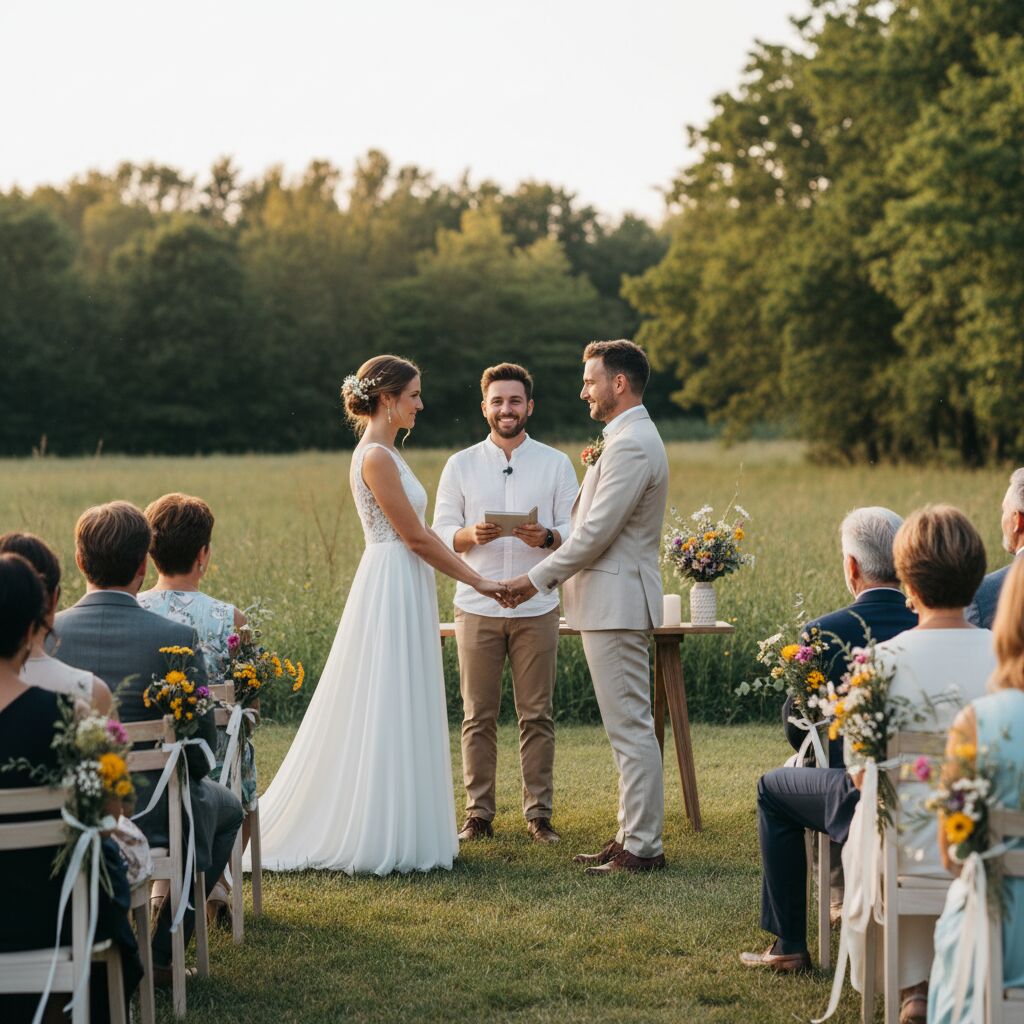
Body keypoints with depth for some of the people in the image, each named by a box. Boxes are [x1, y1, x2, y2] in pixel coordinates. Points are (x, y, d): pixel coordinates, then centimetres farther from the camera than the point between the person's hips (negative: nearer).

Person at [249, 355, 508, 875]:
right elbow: (416, 538, -15)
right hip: (392, 592, -10)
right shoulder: (376, 457, -15)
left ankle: (396, 832, 17)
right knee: (386, 715, -5)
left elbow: (422, 534, 17)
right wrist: (475, 581, -8)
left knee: (398, 714, 12)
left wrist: (475, 576, 14)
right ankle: (378, 839, 1)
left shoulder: (385, 453, 15)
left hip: (402, 594, 10)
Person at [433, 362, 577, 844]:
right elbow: (440, 532, 6)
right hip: (477, 607, 0)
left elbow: (577, 532, 5)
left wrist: (547, 537, -17)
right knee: (478, 716, 2)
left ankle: (539, 813, 9)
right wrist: (470, 535, -15)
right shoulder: (461, 465, 9)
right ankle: (478, 813, 9)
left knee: (536, 715, 2)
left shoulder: (556, 463, 8)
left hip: (537, 608, 0)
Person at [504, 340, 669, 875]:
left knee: (631, 728, -7)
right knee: (628, 728, 13)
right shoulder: (628, 439, 17)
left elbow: (596, 533, -19)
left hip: (616, 603, -11)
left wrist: (537, 579, -13)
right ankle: (632, 835, 19)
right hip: (610, 601, 11)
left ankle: (643, 847, -3)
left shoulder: (630, 446, -17)